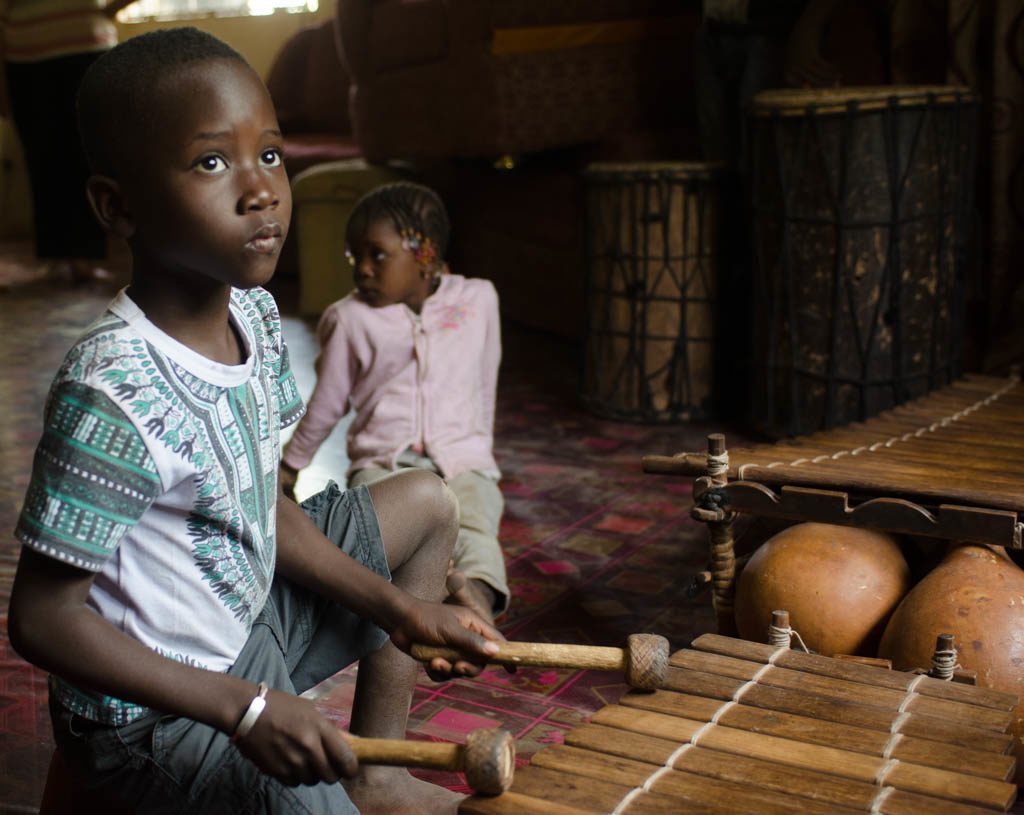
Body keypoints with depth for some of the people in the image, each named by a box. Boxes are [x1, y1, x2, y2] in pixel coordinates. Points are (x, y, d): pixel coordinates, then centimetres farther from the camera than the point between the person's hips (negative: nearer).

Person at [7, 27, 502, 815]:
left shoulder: (254, 315, -5)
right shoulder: (112, 394, -31)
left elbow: (263, 507, 4)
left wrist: (400, 609, -1)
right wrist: (245, 709, -28)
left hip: (246, 618, 9)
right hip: (154, 712, -8)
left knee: (428, 500, 14)